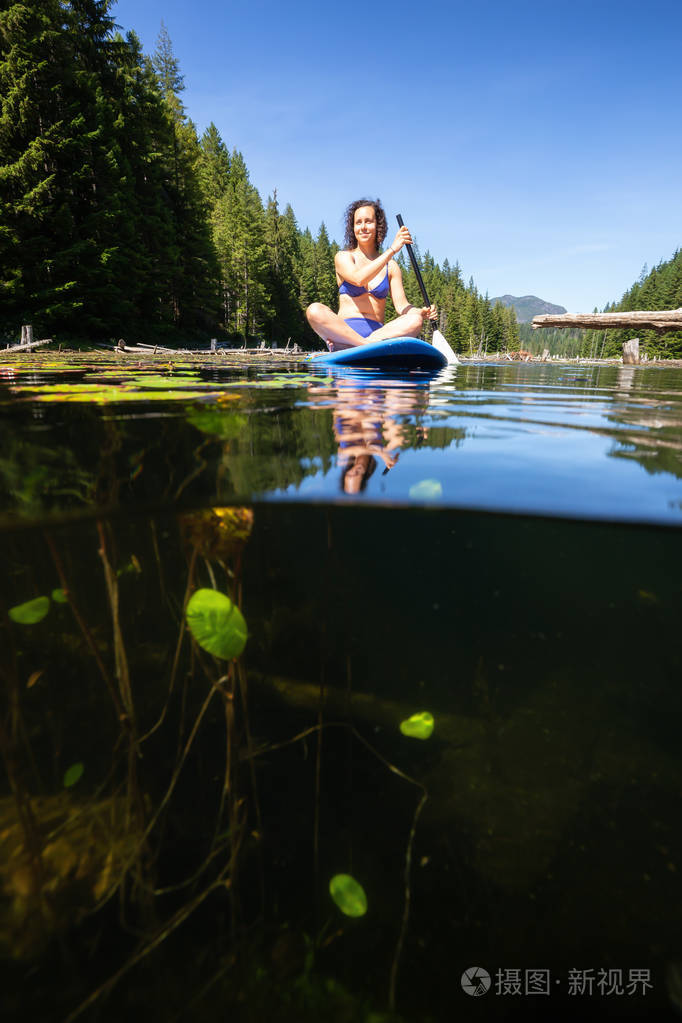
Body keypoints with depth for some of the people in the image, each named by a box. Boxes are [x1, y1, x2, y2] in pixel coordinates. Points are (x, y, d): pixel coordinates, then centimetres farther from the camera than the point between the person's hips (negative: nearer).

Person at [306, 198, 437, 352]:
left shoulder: (391, 266, 16)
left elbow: (401, 305, 6)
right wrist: (392, 250, -17)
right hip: (344, 331, -2)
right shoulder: (343, 257, 8)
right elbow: (358, 279, -14)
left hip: (378, 332, 2)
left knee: (415, 321, -26)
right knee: (315, 310, -31)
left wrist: (421, 312, -16)